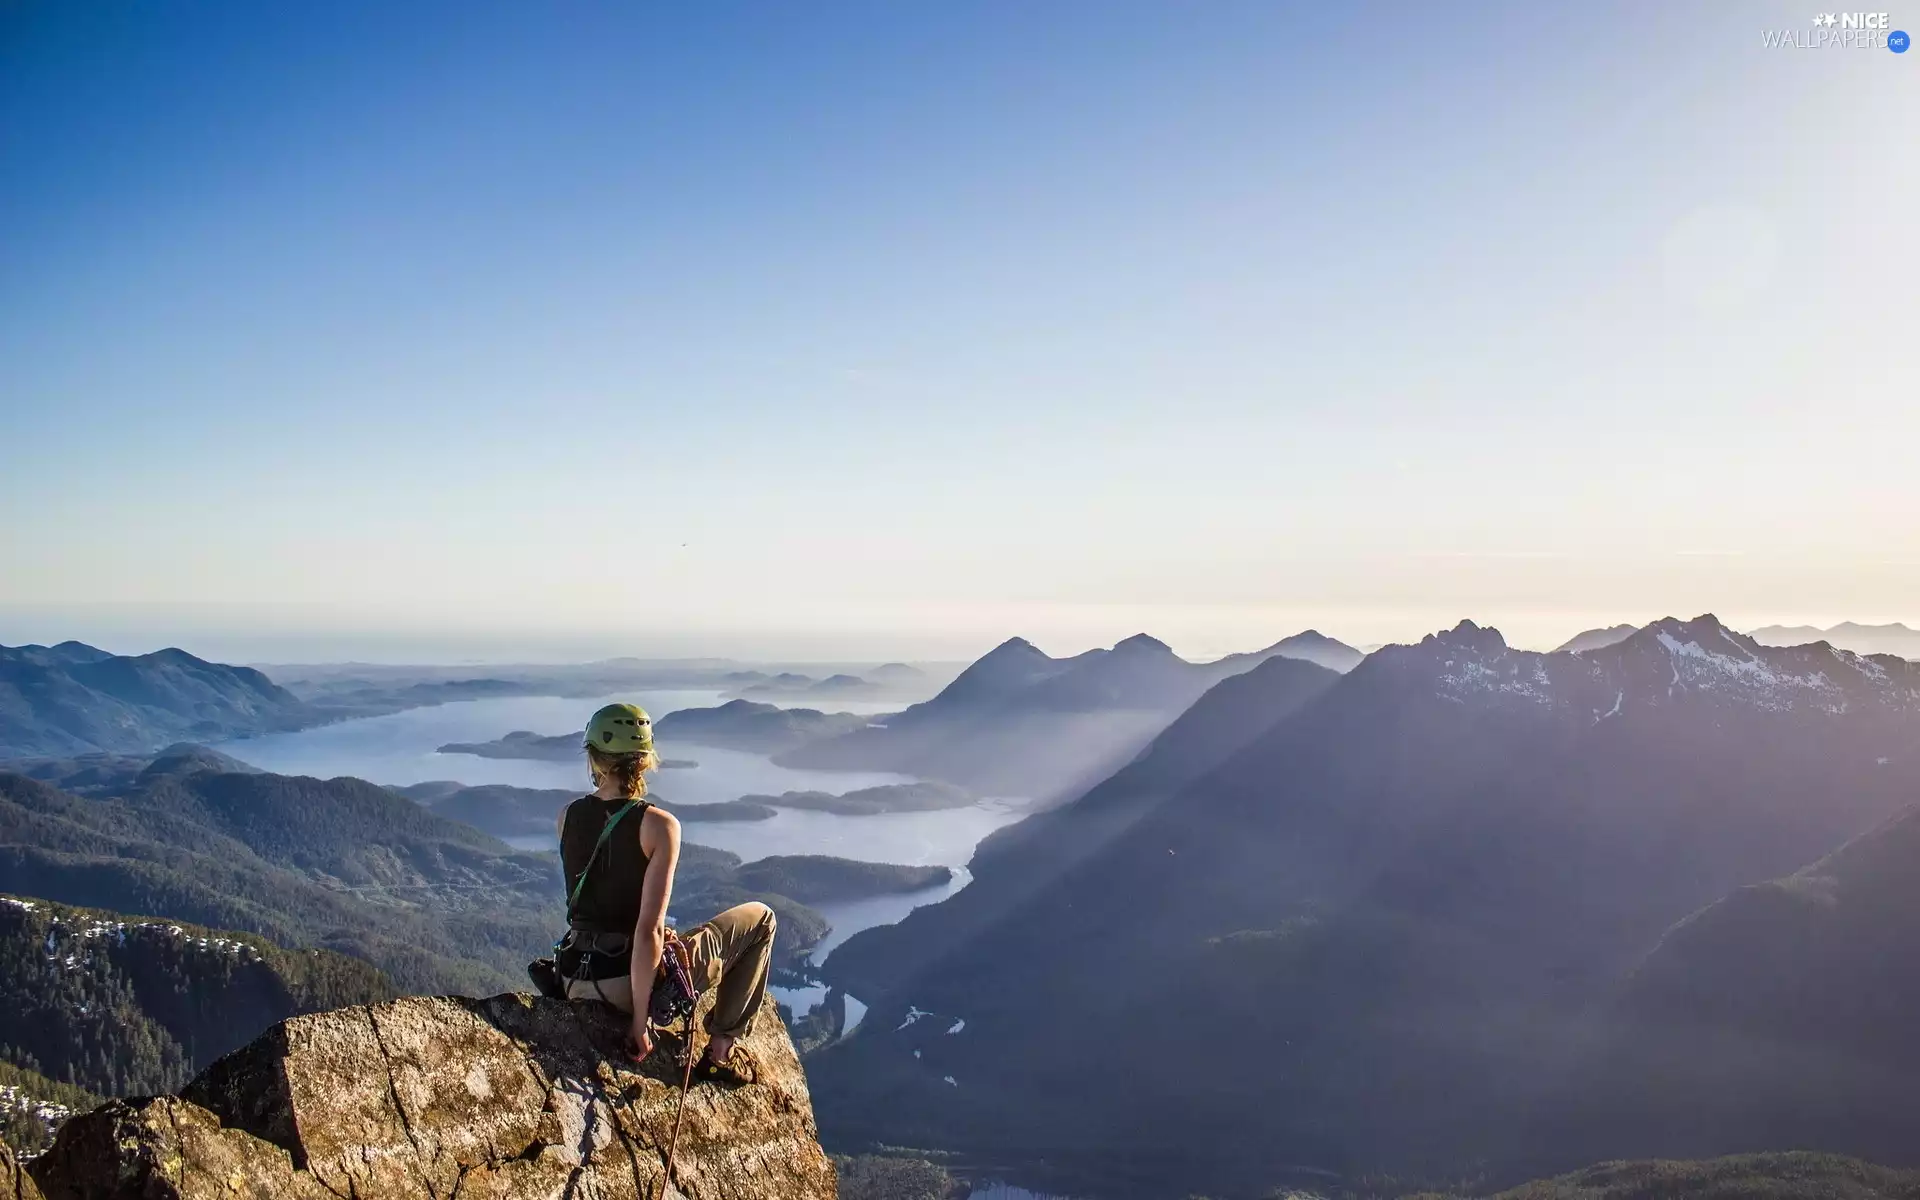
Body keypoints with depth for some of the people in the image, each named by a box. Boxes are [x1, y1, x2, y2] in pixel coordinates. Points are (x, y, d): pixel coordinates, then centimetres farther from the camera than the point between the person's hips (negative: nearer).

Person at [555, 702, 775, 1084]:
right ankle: (722, 1049, 14)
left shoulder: (568, 817, -3)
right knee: (760, 918, 14)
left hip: (577, 984, 7)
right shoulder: (659, 825, -19)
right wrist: (640, 1017, -19)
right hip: (638, 978, -6)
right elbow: (649, 930, -24)